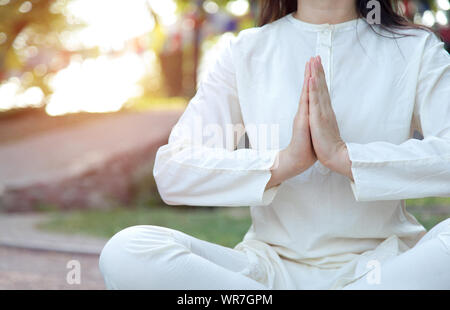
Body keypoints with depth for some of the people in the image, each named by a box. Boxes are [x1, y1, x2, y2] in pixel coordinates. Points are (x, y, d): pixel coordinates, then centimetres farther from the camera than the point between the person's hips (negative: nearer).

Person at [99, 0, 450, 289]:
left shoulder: (416, 48, 5)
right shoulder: (248, 50, 7)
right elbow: (171, 171, -5)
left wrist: (343, 155, -23)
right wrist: (283, 163, -18)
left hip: (379, 264, 0)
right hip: (274, 265, 1)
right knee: (126, 252, -24)